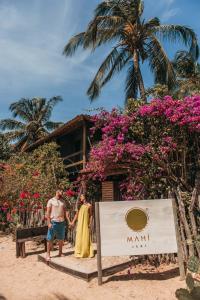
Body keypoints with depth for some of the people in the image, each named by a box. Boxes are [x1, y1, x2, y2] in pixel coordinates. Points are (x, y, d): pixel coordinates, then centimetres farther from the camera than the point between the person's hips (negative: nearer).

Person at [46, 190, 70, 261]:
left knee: (61, 238, 11)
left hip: (62, 222, 5)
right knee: (50, 239, 1)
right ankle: (48, 254, 13)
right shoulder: (51, 201, -4)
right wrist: (49, 222, -14)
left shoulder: (62, 202, 11)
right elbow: (48, 212, -6)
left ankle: (60, 252, 24)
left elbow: (65, 212, 12)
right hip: (53, 222, -5)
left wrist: (69, 221, 6)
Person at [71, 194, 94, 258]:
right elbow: (77, 214, 14)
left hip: (86, 223, -2)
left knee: (86, 237, 0)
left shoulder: (89, 205, 3)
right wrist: (73, 222, 6)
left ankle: (88, 252, 11)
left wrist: (90, 223, -6)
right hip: (80, 223, 3)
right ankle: (79, 252, 12)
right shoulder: (80, 205, 11)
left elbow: (91, 215, 4)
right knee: (79, 237, 2)